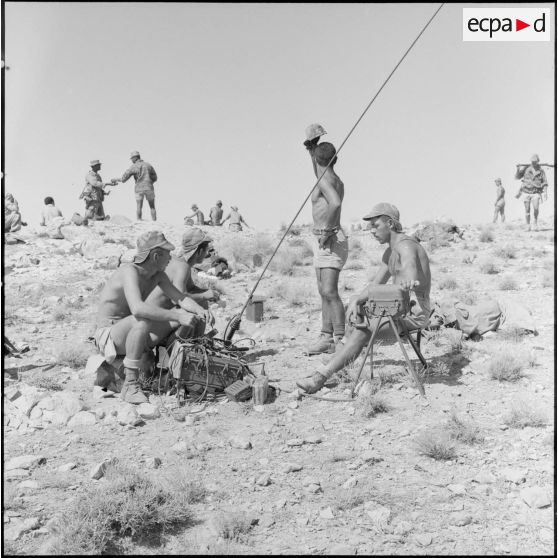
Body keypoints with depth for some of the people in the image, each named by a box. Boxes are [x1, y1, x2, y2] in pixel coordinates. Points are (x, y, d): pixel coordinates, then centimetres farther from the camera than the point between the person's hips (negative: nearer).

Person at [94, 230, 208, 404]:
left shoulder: (157, 275, 0)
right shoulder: (130, 271, -26)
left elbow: (180, 297, 2)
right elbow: (138, 309, -42)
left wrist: (200, 310, -19)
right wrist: (177, 316, -42)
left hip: (135, 333, 8)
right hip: (108, 335, -8)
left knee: (189, 313, -3)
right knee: (143, 321, -41)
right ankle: (130, 386, -29)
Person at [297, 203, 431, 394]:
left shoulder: (406, 245, -17)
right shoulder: (390, 252, 15)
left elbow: (410, 269, -39)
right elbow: (375, 284, 11)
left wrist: (408, 282, -61)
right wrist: (357, 301, -7)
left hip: (414, 312, -10)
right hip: (401, 307, 10)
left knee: (363, 330, -24)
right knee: (355, 303, 13)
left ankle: (322, 376, -25)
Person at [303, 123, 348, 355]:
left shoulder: (325, 180, -12)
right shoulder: (335, 179, 16)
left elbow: (335, 203, -33)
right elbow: (318, 172, 40)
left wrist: (326, 231, -25)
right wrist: (311, 147, 31)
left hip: (330, 240, -10)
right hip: (323, 241, 10)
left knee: (329, 292, -15)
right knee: (325, 292, 10)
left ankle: (340, 341, -15)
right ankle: (326, 337, 14)